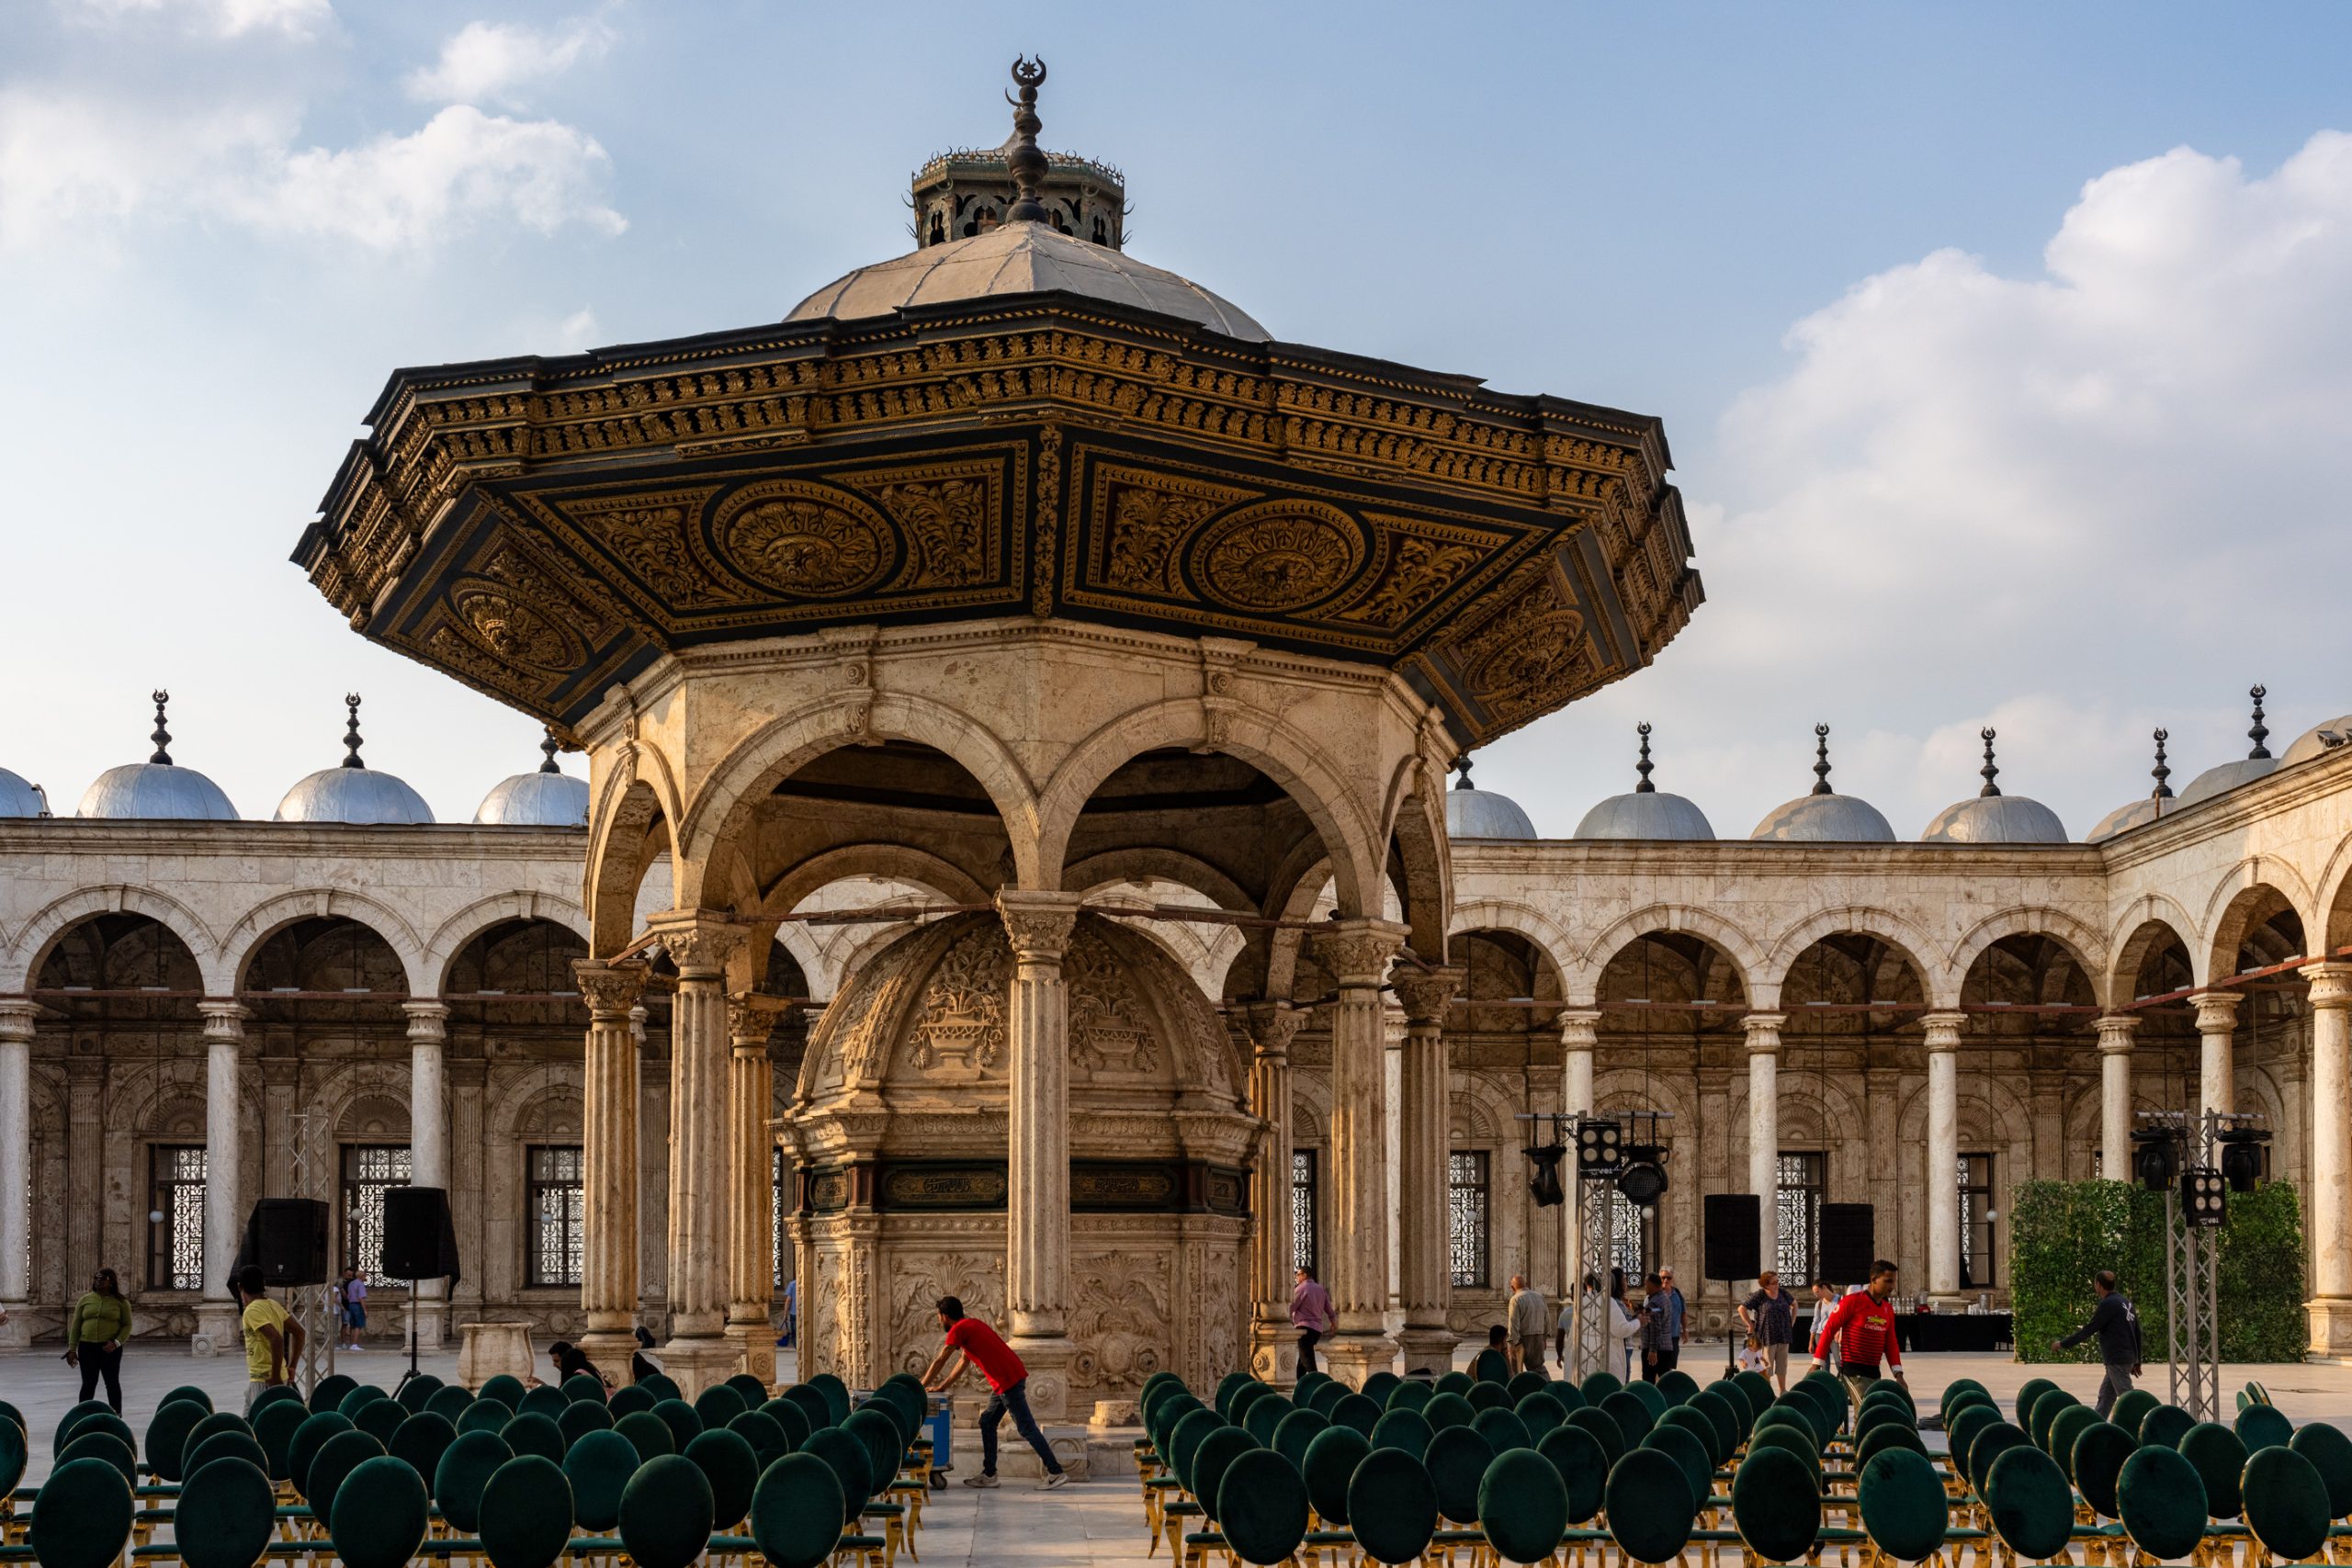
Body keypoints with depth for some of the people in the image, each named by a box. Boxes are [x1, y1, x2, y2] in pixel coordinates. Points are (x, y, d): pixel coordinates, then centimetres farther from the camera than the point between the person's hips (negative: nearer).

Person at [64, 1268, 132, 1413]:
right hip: (87, 1347, 2)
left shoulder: (120, 1302, 1)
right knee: (88, 1384, 4)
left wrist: (116, 1343, -15)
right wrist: (72, 1349, 2)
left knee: (112, 1383, 4)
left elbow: (127, 1325, 0)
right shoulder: (85, 1300, 8)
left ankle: (116, 1416, 12)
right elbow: (75, 1326, 9)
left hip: (110, 1349, -2)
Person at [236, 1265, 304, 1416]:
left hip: (265, 1380, -9)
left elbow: (276, 1339, -29)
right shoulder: (273, 1305, 10)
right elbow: (298, 1332, 14)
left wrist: (275, 1376, -23)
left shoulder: (252, 1310, -16)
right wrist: (291, 1366, 16)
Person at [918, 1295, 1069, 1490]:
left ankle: (1056, 1473, -9)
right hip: (1005, 1381, 10)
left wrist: (920, 1388, 3)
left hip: (1009, 1380, -10)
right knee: (987, 1422, 14)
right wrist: (942, 1387, 27)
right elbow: (964, 1361, 27)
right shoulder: (971, 1325, 22)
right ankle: (989, 1474, 14)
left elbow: (939, 1362, -6)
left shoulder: (958, 1330, -7)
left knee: (1026, 1428, -8)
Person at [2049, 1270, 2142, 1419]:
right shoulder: (2125, 1301, 13)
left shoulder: (2108, 1304, -14)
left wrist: (2063, 1344, -3)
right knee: (2104, 1397, 14)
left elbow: (2089, 1330, -13)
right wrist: (2136, 1361, 23)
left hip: (2117, 1360, -9)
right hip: (2128, 1358, 9)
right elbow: (2137, 1332, 17)